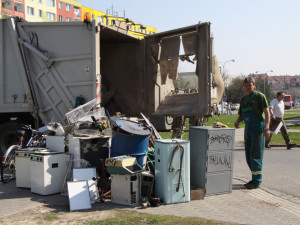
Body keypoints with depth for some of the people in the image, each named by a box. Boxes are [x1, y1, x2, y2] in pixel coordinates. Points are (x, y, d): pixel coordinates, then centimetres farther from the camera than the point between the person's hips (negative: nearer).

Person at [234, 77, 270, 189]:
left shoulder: (259, 96, -4)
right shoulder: (243, 99, 17)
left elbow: (267, 112, -10)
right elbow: (241, 115, 22)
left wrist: (266, 128, -21)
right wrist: (237, 121, -1)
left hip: (258, 128, -7)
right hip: (248, 129, 7)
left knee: (255, 155, -8)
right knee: (248, 155, 10)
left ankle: (257, 181, -1)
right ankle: (256, 178, 21)